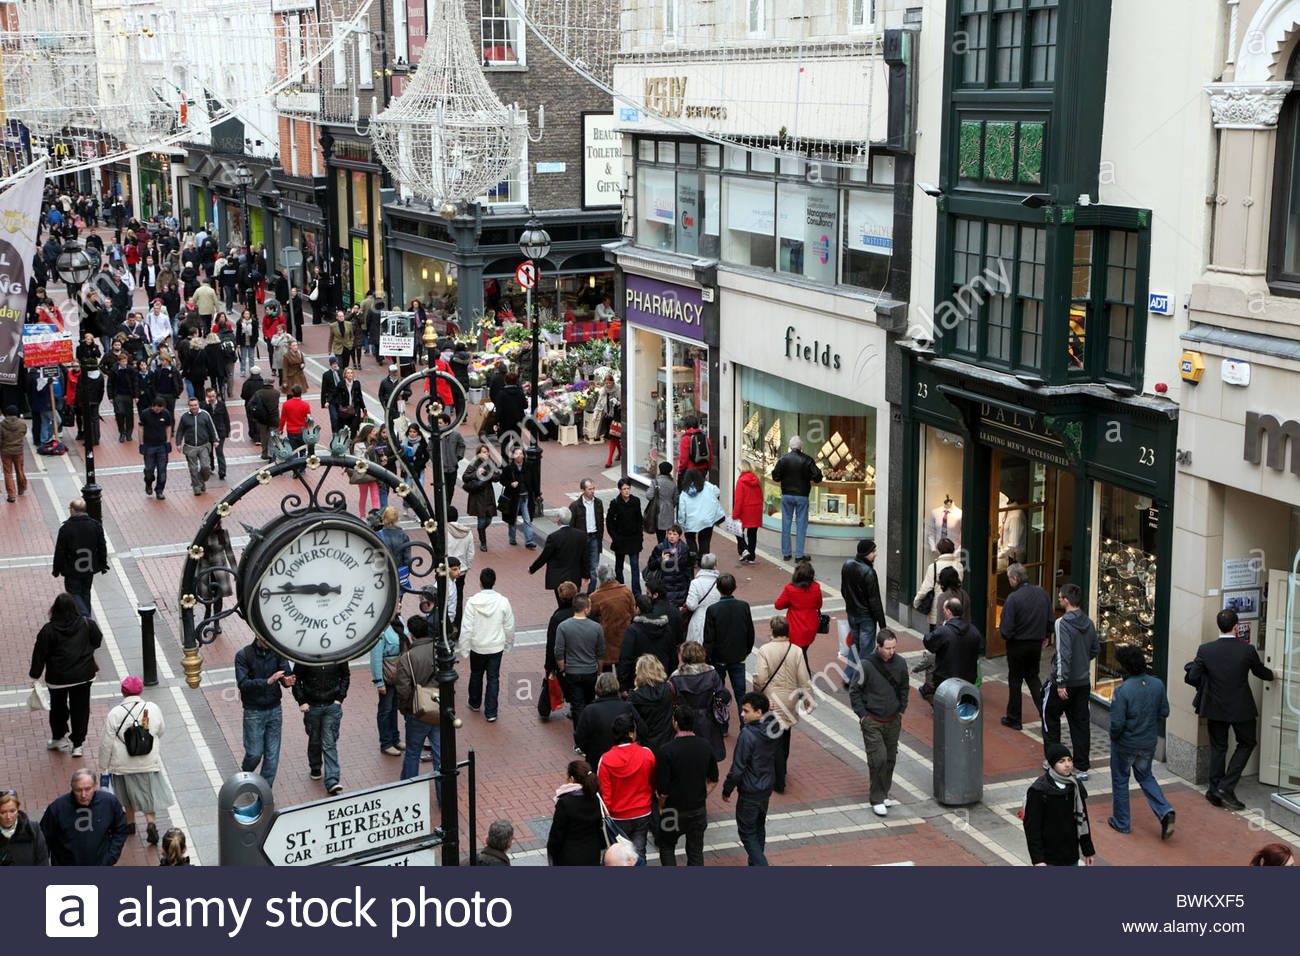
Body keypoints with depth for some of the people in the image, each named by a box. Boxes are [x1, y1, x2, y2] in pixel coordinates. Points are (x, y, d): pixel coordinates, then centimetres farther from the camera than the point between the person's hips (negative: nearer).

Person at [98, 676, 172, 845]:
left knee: (128, 795, 21)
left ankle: (130, 823, 36)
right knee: (149, 793, 12)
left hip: (123, 764, -1)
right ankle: (151, 822, -7)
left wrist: (103, 767, 1)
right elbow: (160, 731, 6)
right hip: (149, 762, 1)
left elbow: (106, 744, -10)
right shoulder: (153, 709, -10)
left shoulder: (114, 714, -16)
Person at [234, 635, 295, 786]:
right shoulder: (243, 655, -12)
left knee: (272, 754, 4)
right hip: (253, 712, -3)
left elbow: (286, 673, -8)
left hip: (274, 710, 3)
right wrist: (268, 681, -32)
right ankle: (245, 775, 34)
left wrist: (288, 681, -33)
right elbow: (242, 684, -19)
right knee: (255, 753, 1)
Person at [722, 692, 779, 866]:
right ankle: (755, 864, 34)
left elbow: (737, 768, -21)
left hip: (750, 793, -8)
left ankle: (761, 866, -4)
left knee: (746, 832, 4)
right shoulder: (772, 729, -3)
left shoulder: (747, 735, -26)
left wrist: (727, 790, -9)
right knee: (759, 828, 22)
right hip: (767, 788, 8)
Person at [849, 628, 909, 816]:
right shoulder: (866, 665, -16)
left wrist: (901, 711, 11)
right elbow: (854, 691, -5)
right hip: (872, 722, -5)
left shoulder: (900, 663, -2)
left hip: (893, 721, 5)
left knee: (890, 759, 10)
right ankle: (877, 800, -1)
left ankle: (883, 795, 24)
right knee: (878, 759, -11)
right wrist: (862, 715, -7)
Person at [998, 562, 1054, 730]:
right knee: (1033, 677, 21)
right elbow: (1051, 620, 7)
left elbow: (1006, 630, -22)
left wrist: (1002, 632, 1)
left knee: (1015, 680, 8)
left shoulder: (1013, 598, -21)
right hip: (1037, 643, 6)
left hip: (1017, 645, -5)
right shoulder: (1042, 593, -1)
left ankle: (1014, 719, 17)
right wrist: (1045, 636, 21)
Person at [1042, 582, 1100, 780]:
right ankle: (1082, 768, 11)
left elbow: (1064, 654, -23)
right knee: (1080, 723, 10)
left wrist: (1061, 683, -22)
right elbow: (1095, 650, 16)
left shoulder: (1063, 623, -18)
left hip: (1064, 682, -6)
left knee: (1050, 717, 13)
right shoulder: (1088, 623, 4)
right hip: (1084, 681, 6)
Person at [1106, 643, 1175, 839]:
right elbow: (1164, 712, 2)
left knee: (1120, 780, 16)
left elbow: (1117, 723, -24)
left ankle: (1121, 822, 26)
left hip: (1125, 744, -5)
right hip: (1149, 743, 5)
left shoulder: (1122, 690, -26)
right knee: (1145, 777, 23)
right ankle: (1165, 811, 4)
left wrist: (1113, 737, -4)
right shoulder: (1157, 684, -9)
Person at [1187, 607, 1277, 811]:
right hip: (1241, 708, -2)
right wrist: (1274, 675, 26)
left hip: (1215, 708, 2)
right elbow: (1260, 672, 3)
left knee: (1218, 748, 16)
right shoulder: (1247, 650, -15)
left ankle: (1215, 790, 18)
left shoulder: (1205, 650, -12)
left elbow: (1193, 677, -10)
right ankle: (1226, 787, 6)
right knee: (1247, 743, 16)